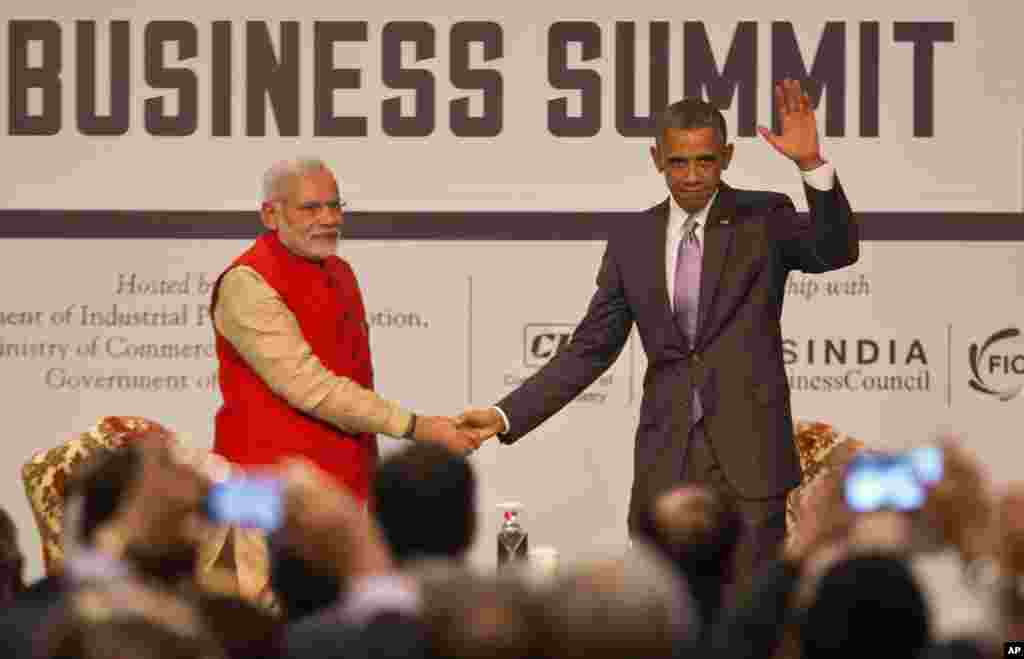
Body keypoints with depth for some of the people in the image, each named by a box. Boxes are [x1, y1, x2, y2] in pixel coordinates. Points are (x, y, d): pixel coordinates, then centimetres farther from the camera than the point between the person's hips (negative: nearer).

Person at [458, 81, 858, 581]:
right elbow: (590, 350, 11)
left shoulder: (762, 220, 2)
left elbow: (835, 252, -16)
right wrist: (506, 416, 3)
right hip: (665, 463, 3)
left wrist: (811, 164, -30)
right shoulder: (632, 243, 10)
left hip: (749, 463, -3)